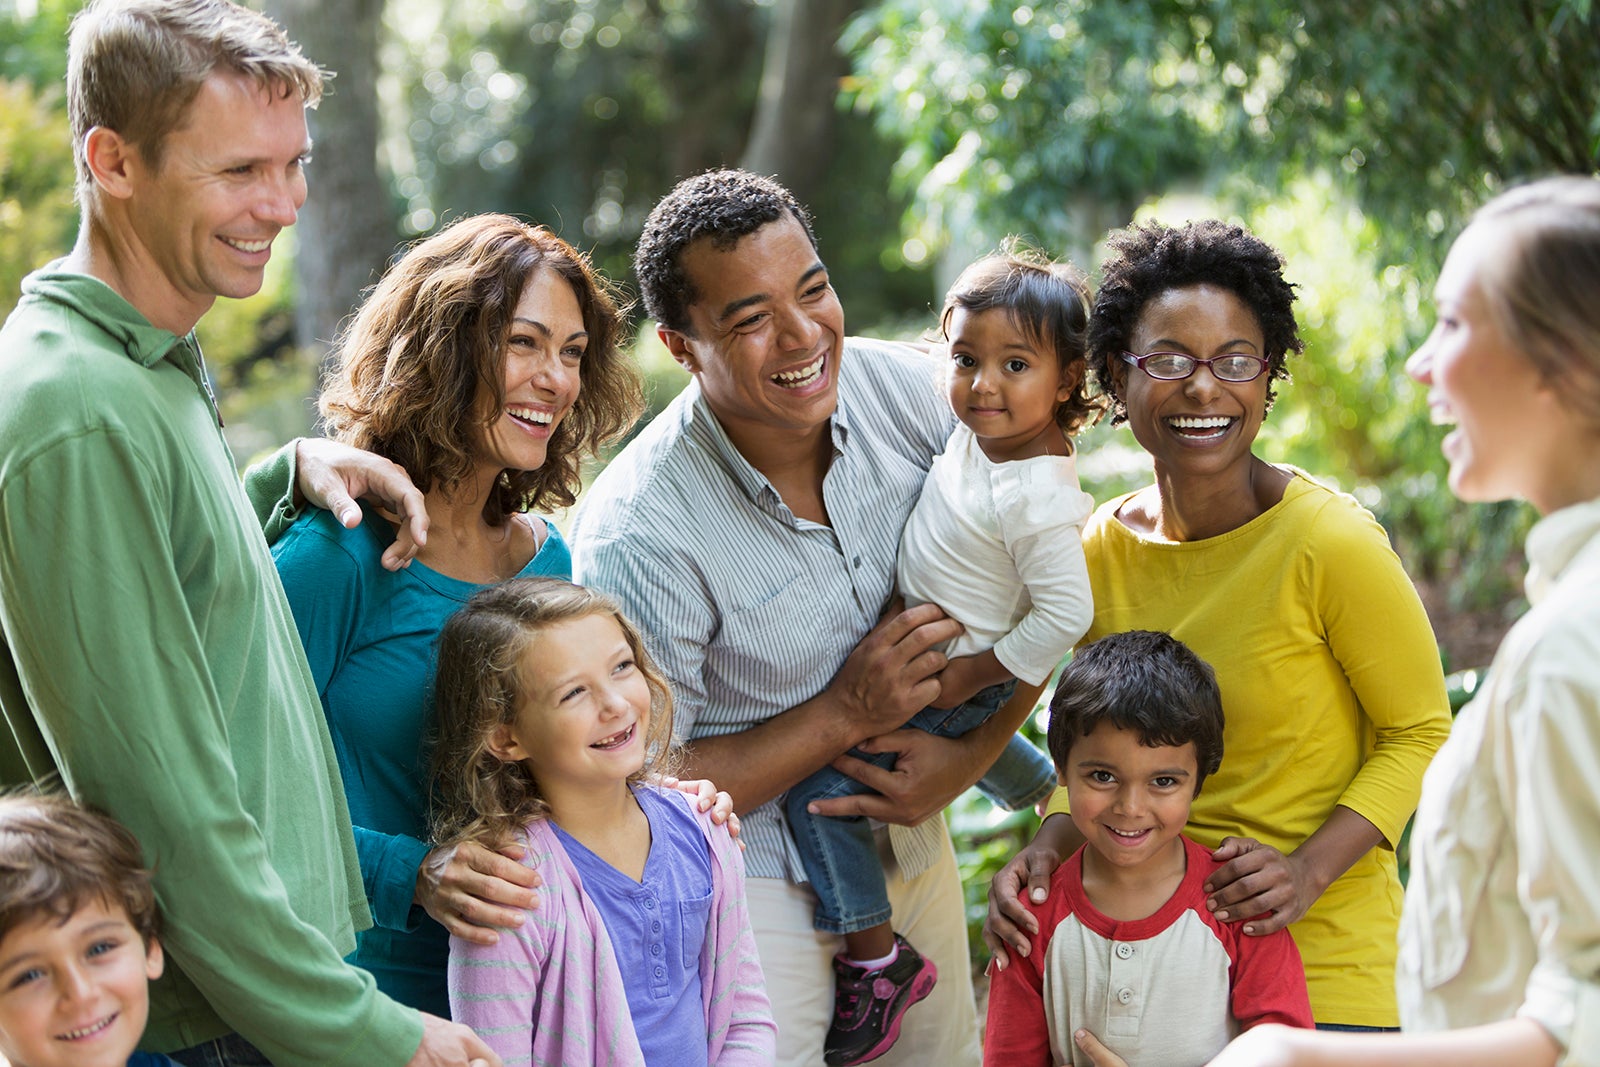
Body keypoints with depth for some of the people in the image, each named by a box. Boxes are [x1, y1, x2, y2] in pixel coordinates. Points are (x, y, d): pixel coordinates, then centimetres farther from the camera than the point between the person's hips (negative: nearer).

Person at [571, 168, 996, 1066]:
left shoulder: (909, 392, -12)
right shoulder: (637, 534, -26)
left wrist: (964, 758, -14)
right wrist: (844, 713, -23)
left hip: (912, 843, 5)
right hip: (756, 875, -5)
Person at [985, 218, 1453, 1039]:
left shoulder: (1330, 542, -17)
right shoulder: (1101, 549, -2)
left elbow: (1421, 733, -7)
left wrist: (1309, 869, -20)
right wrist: (1048, 848, -9)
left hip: (1324, 964, -4)